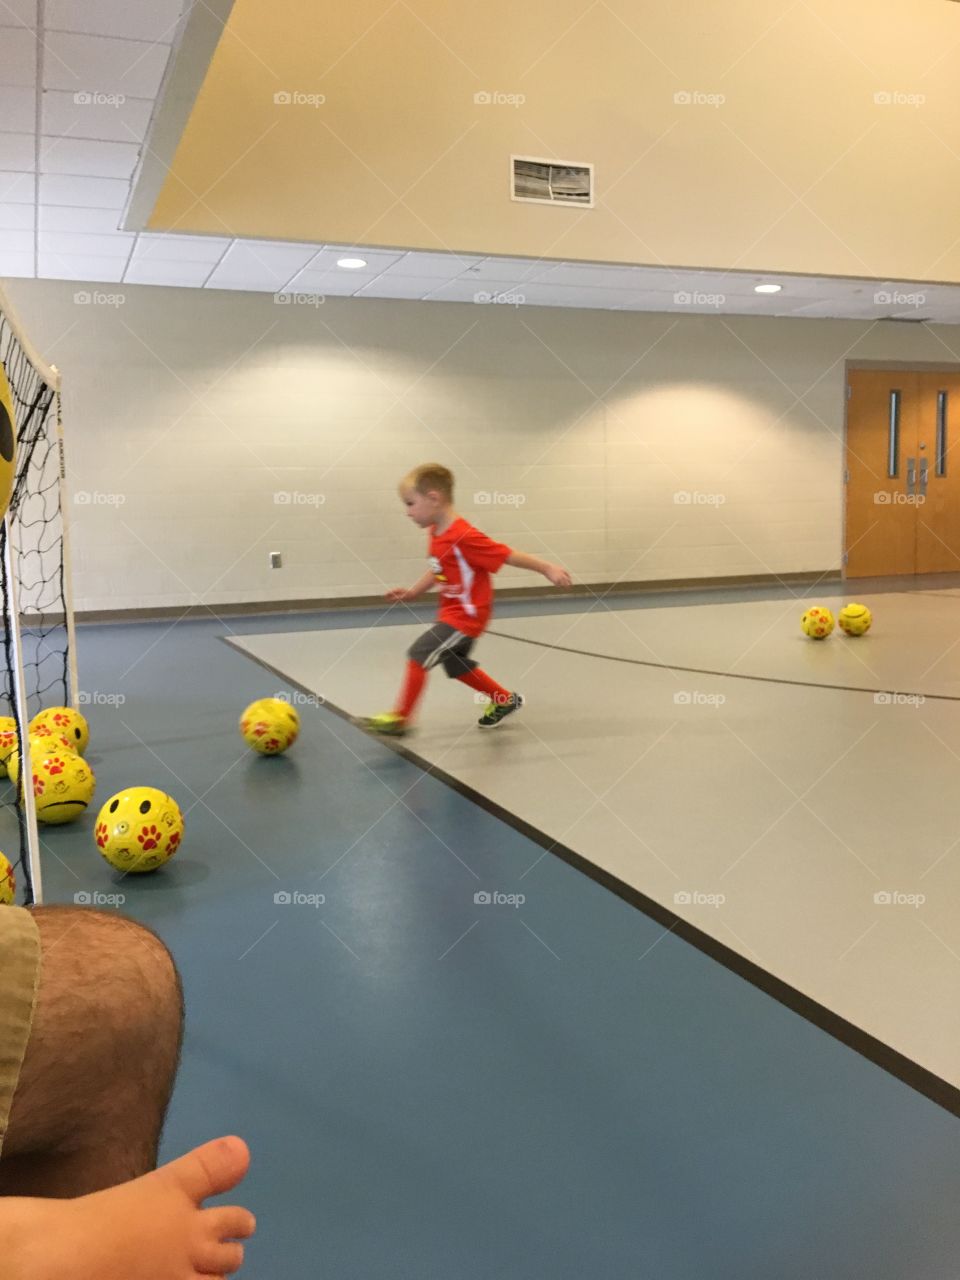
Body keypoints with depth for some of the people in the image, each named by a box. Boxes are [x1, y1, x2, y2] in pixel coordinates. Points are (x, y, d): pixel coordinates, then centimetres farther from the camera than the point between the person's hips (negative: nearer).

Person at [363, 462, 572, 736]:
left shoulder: (464, 537, -26)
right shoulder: (436, 533, 2)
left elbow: (508, 555, -20)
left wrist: (547, 569, -14)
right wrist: (413, 592, 8)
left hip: (467, 613, -10)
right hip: (452, 611, 10)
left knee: (418, 654, -13)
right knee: (456, 665, 22)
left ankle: (400, 718, -2)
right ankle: (506, 700, 37)